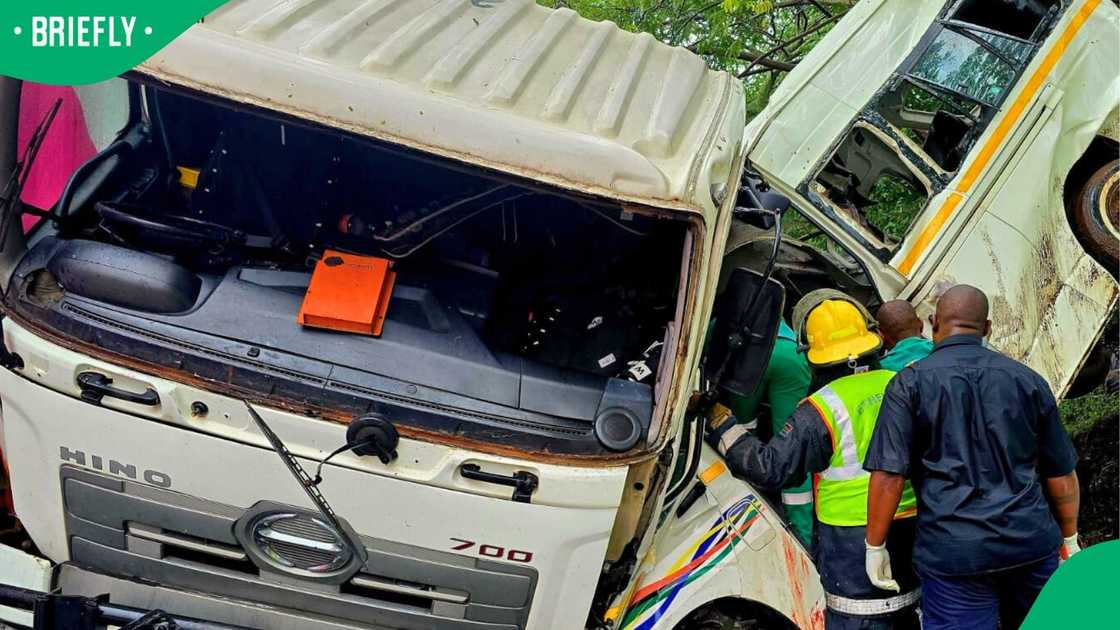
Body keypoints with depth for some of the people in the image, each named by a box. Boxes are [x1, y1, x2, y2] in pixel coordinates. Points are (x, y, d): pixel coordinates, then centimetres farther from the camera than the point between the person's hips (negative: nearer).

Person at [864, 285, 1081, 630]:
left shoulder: (910, 384, -4)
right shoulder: (1028, 380, 7)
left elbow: (888, 477, -11)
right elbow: (1062, 474, 11)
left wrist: (875, 546, -2)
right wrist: (1069, 538, 24)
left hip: (954, 552, -3)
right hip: (1033, 544, 4)